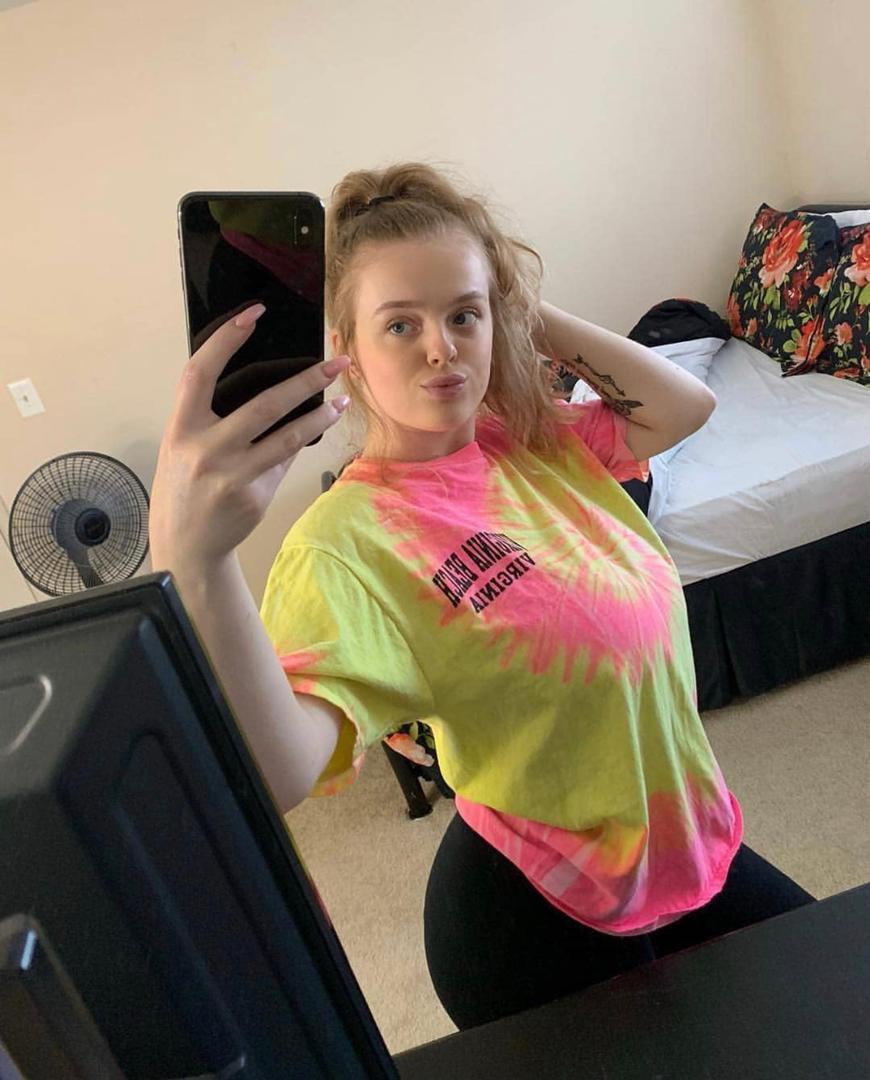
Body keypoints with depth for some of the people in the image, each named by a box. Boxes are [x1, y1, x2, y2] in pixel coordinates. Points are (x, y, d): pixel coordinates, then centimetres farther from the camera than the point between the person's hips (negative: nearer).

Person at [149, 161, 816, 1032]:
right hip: (544, 916, -7)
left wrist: (534, 317, -11)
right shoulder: (351, 540, -28)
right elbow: (273, 771, -41)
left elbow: (686, 406, -5)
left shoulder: (531, 445, -6)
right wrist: (190, 563, -58)